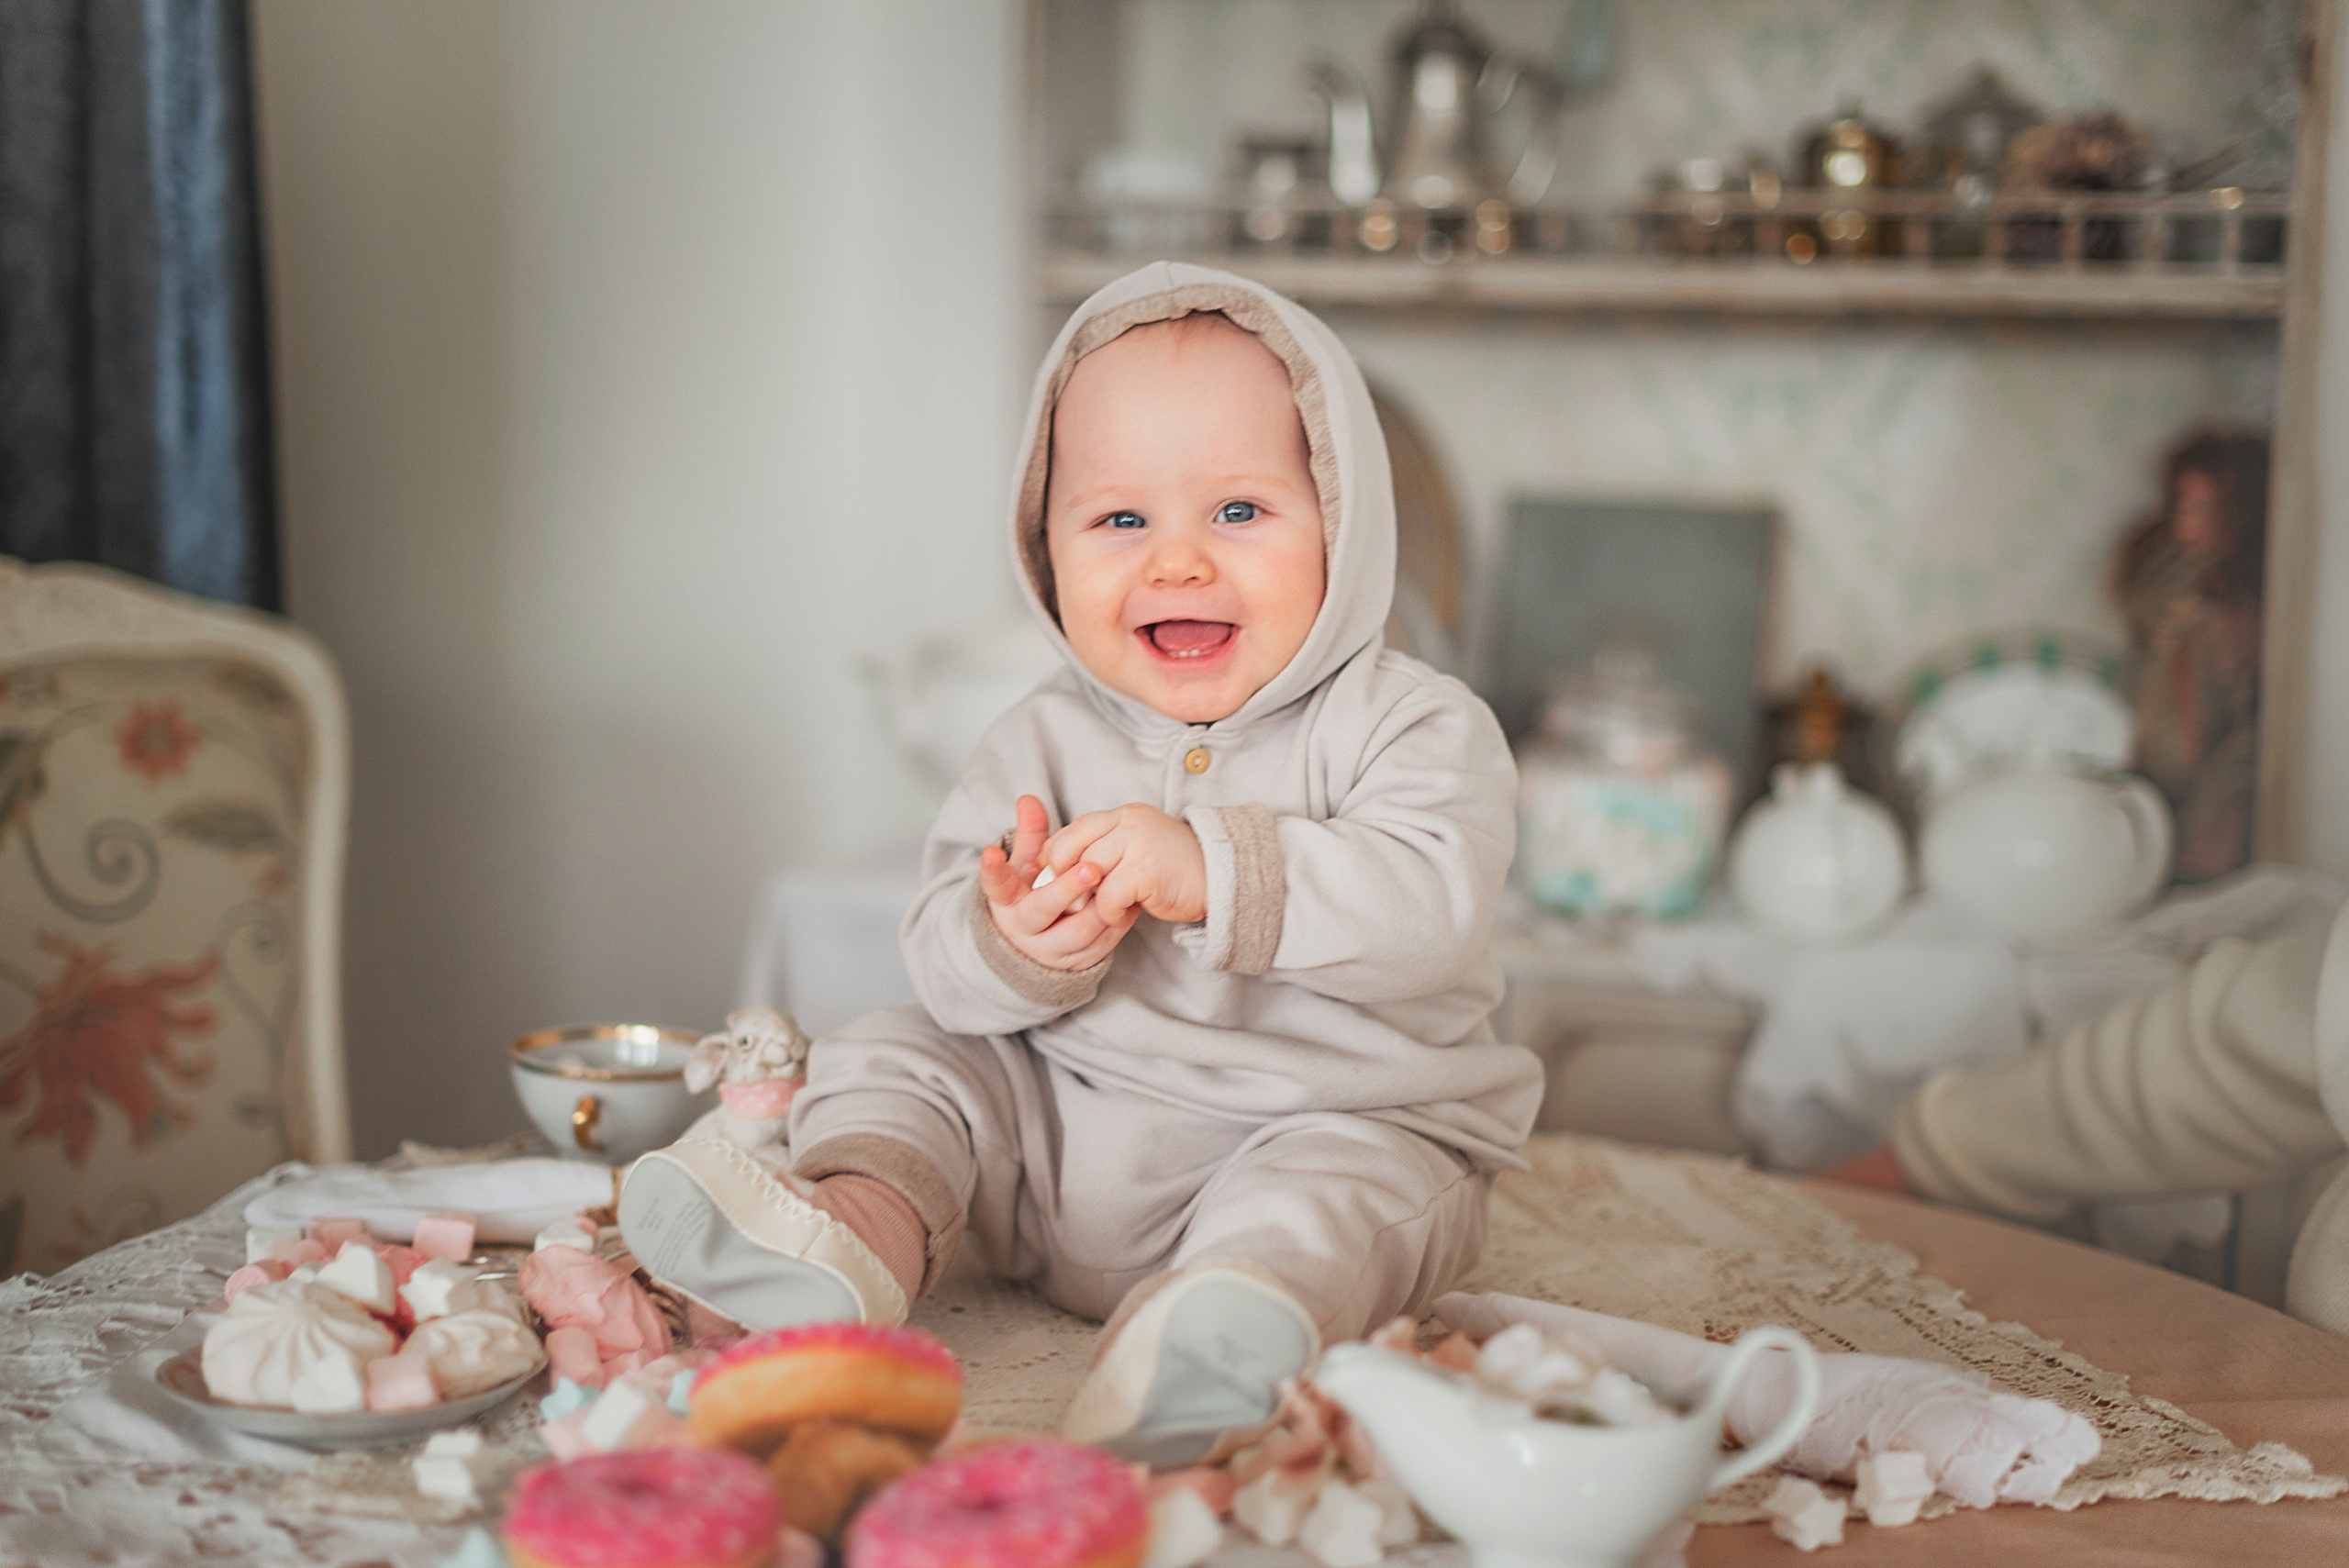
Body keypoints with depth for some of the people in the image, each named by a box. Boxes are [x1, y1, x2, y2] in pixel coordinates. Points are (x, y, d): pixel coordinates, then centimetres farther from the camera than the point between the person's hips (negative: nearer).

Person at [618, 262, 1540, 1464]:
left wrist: (1210, 869, -34)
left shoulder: (1411, 725, -6)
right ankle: (858, 1223, -30)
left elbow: (1434, 905, -25)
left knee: (1339, 1186, -32)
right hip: (1052, 1138, 4)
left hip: (1340, 1125, -4)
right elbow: (938, 964, -2)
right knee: (895, 1056, -3)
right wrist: (1012, 946, -27)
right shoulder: (1041, 745, 5)